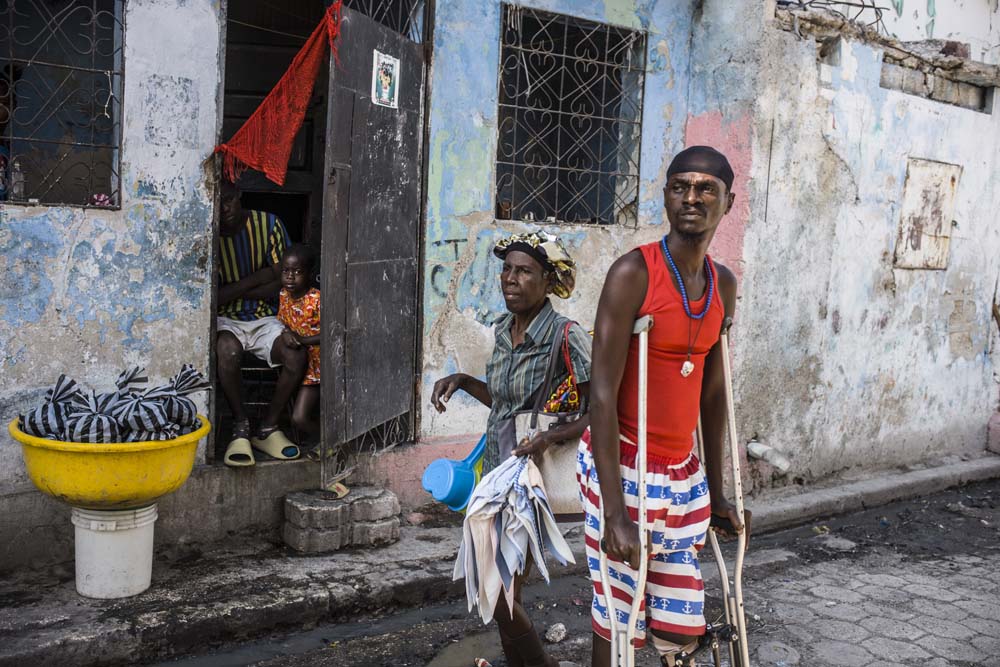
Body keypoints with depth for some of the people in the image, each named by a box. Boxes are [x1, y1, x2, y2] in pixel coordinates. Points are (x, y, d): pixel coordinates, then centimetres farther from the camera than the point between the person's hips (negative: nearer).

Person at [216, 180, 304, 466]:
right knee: (226, 350, -37)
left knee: (297, 354, -27)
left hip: (265, 319, 2)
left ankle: (267, 427, -7)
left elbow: (283, 283, -6)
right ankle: (241, 426, -15)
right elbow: (213, 298, -12)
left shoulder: (268, 224, -3)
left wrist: (235, 291, -11)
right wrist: (260, 276, -14)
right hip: (226, 320, -1)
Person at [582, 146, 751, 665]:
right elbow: (602, 392, -17)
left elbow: (712, 391, 13)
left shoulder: (724, 285, 7)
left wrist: (715, 491, 15)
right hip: (624, 464, -6)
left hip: (683, 472, 6)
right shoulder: (633, 273, -14)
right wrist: (613, 512, -21)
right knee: (617, 622, 1)